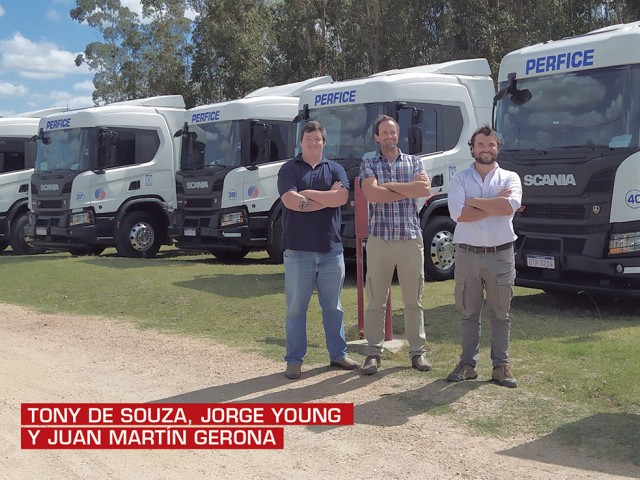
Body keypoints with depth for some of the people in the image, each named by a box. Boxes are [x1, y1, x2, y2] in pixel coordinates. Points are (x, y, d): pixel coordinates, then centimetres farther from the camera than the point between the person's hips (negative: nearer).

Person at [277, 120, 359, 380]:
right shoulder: (289, 169, 2)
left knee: (333, 307, 13)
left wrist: (307, 194, -10)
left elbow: (341, 197, -10)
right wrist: (327, 197, -9)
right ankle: (294, 360, 11)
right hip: (298, 250, -2)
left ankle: (338, 354, 25)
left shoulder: (334, 169, 9)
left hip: (331, 249, 3)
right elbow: (290, 201, -15)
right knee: (296, 308, 3)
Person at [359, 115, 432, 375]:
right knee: (376, 301, 2)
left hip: (411, 239, 1)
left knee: (413, 300, 7)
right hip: (379, 239, -1)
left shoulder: (414, 162, 10)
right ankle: (373, 352, 10)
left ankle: (417, 351, 16)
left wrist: (390, 186, -10)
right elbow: (370, 193, -13)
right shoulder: (368, 164, 6)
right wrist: (409, 189, -9)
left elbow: (425, 189, -10)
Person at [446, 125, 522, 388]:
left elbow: (511, 205, -17)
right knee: (469, 313, 9)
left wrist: (474, 201, -11)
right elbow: (458, 213, -13)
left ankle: (501, 366, 15)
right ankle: (468, 364, 17)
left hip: (501, 255, 0)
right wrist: (495, 204, -12)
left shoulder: (510, 177, 5)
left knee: (500, 314, 7)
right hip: (467, 255, 0)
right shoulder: (460, 179, 4)